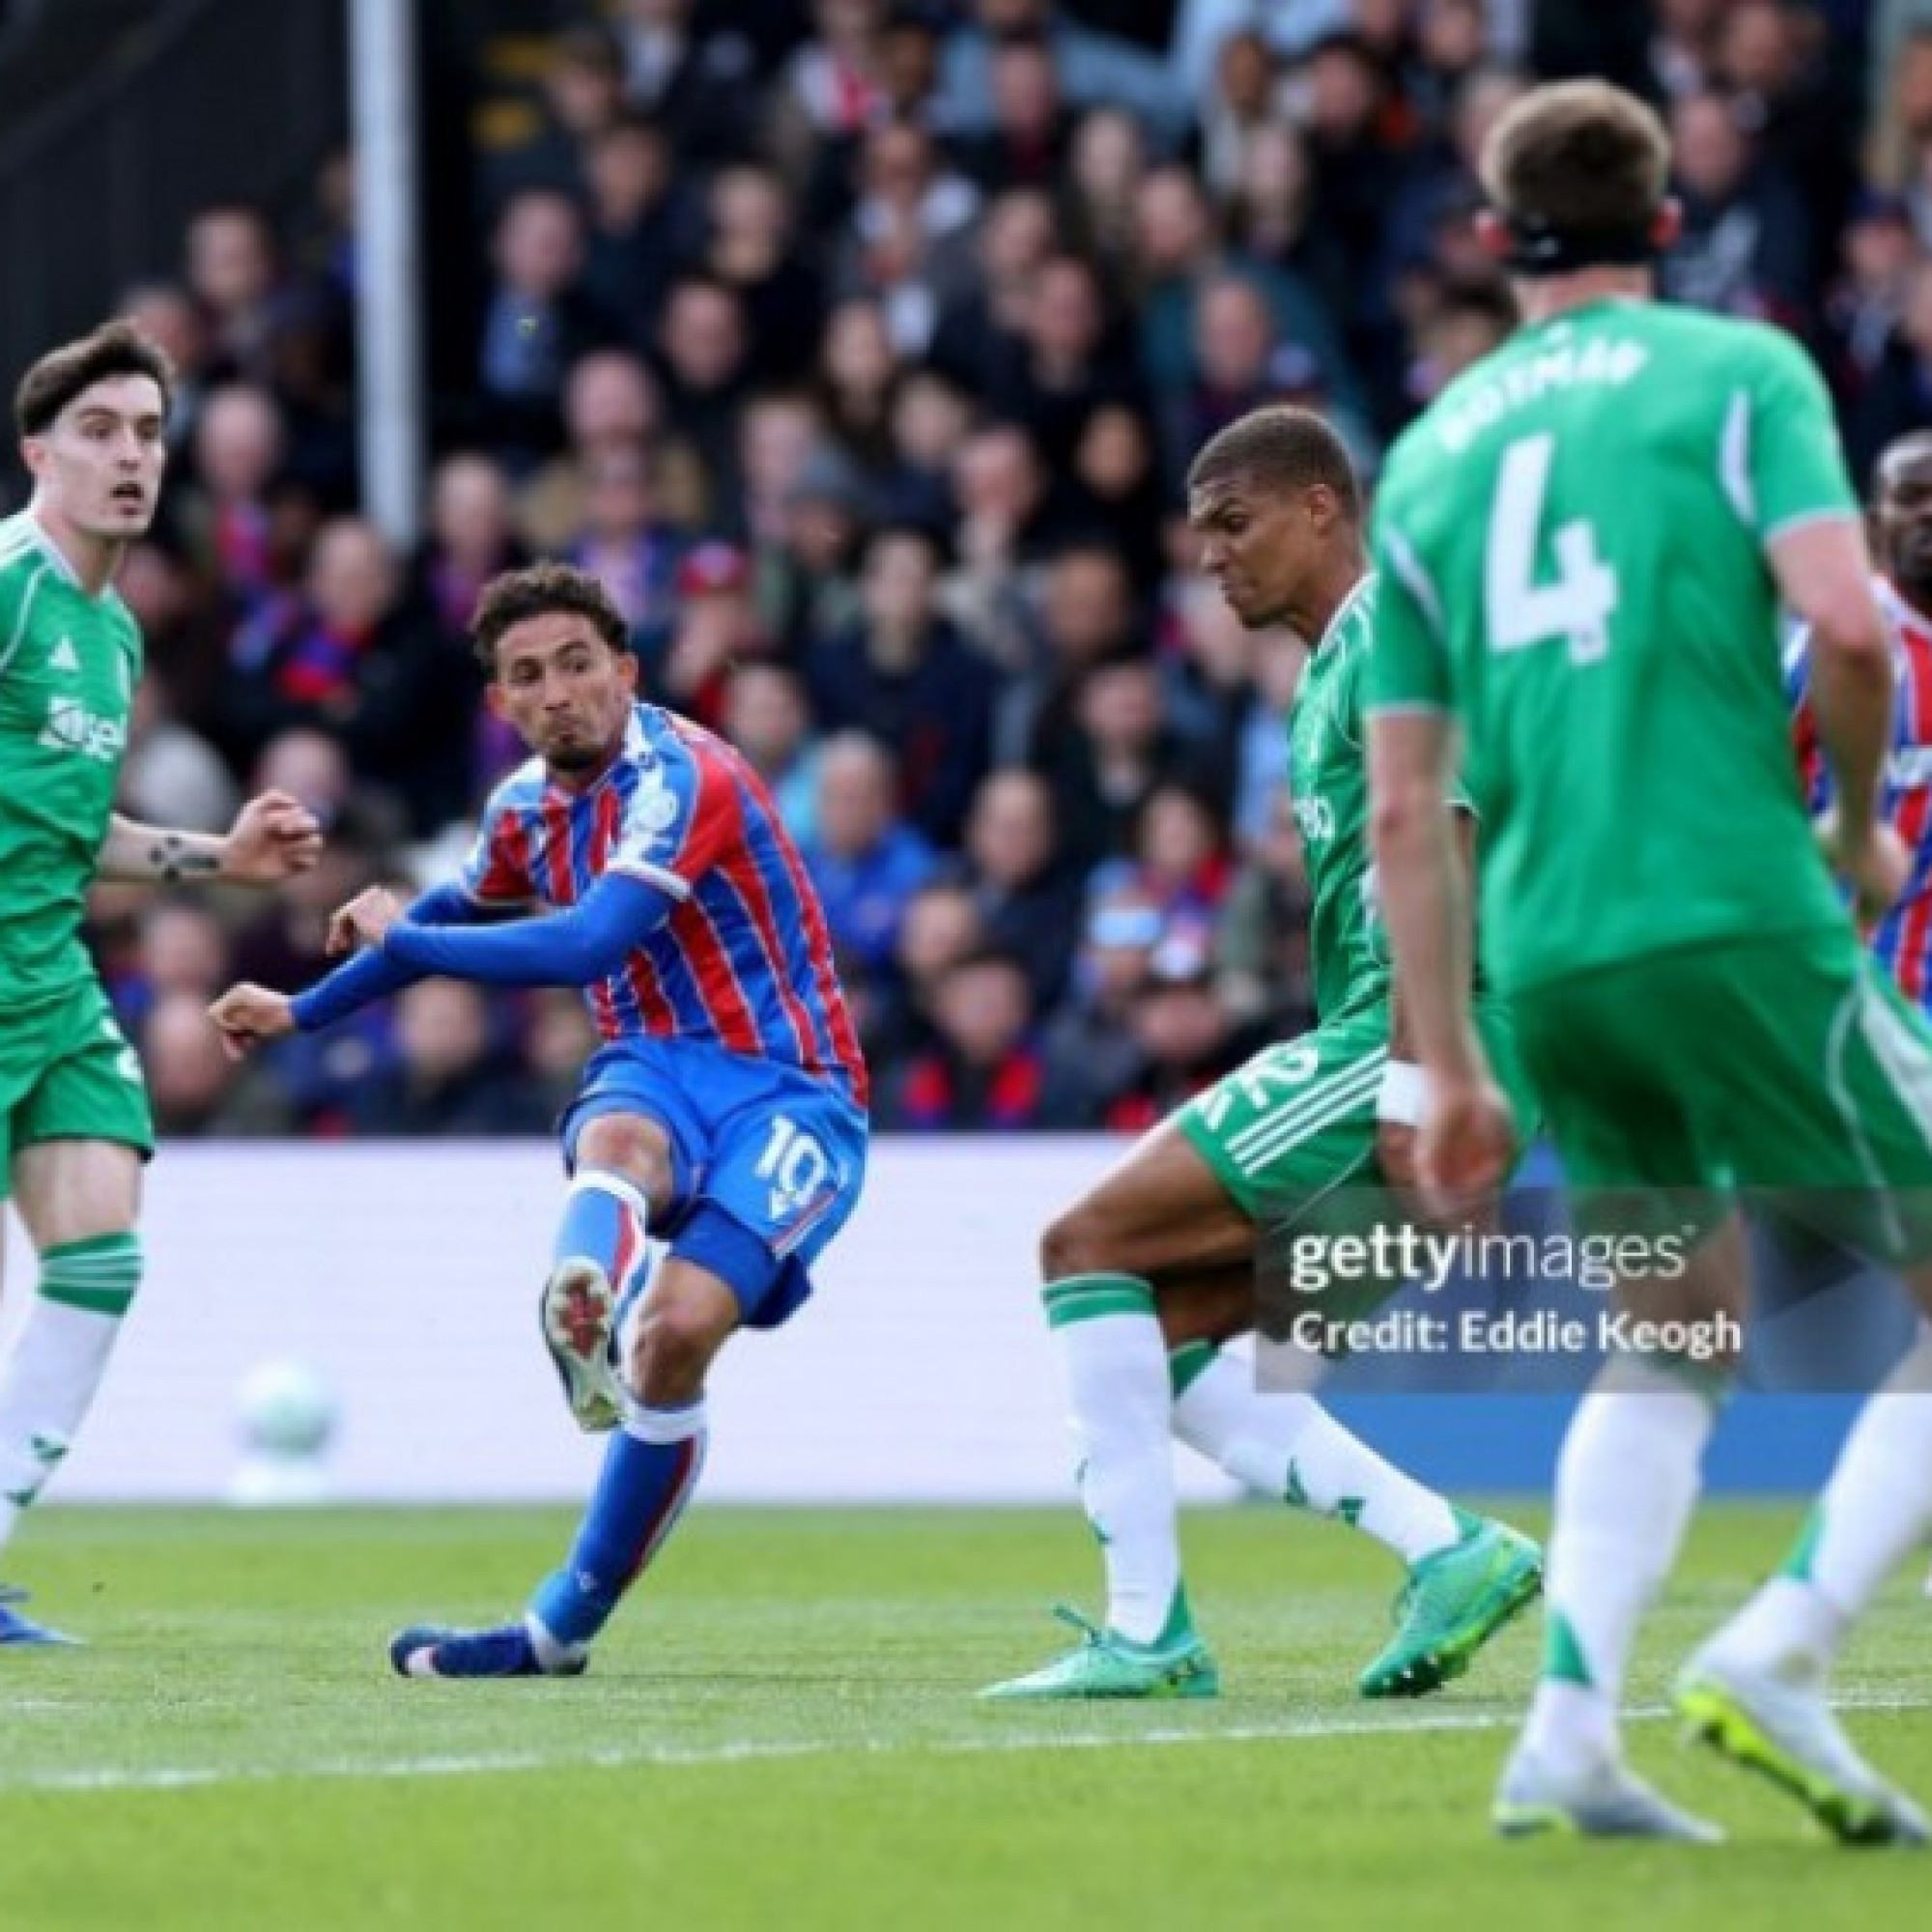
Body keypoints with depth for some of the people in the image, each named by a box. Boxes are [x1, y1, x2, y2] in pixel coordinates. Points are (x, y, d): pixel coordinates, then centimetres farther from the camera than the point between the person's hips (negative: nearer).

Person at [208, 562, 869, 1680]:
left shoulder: (679, 777, -17)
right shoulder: (527, 807, 9)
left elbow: (586, 946, -29)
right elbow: (462, 914, 32)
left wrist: (399, 937, -16)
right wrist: (302, 1014, 38)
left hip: (786, 1091, -5)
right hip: (658, 1070, 5)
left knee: (679, 1331, -24)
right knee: (613, 1139, -34)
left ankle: (566, 1627, -14)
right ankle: (587, 1300, -67)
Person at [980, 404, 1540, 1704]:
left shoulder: (1388, 634, -9)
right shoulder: (1335, 667, 23)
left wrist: (1411, 1079, -24)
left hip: (1396, 1049, -10)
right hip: (1368, 1051, 10)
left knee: (1091, 1244, -12)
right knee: (1164, 1338, 8)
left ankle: (1148, 1631, -13)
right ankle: (1447, 1551, 1)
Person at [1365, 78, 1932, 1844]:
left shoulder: (1428, 454, 17)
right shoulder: (1738, 372, 3)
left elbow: (1404, 804, 15)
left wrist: (1449, 1071, 19)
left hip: (1545, 956, 6)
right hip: (1735, 921, -6)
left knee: (1674, 1338, 20)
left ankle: (1570, 1735, 6)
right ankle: (1781, 1651, -14)